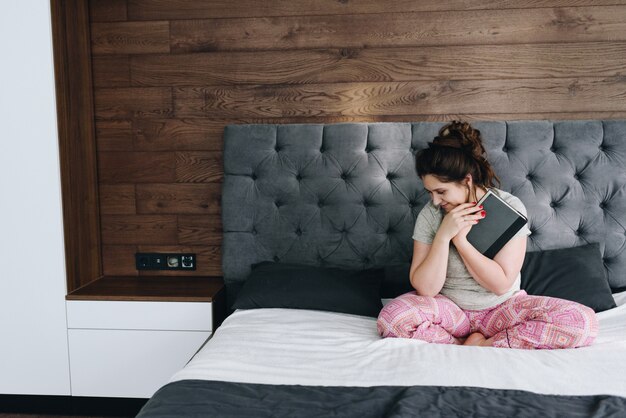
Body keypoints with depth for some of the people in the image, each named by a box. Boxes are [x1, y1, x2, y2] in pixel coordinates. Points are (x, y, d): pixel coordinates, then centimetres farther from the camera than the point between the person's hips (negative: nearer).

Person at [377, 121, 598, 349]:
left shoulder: (510, 208, -12)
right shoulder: (430, 215, -9)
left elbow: (502, 283, -16)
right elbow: (425, 288, -14)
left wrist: (460, 240, -21)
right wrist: (443, 235, -23)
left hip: (502, 308, 1)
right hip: (449, 309, 0)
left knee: (583, 321, -24)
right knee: (392, 317, -31)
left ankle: (480, 346, -18)